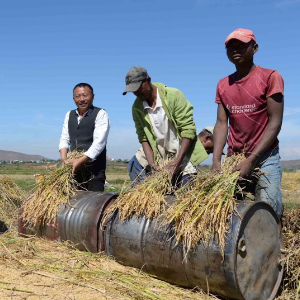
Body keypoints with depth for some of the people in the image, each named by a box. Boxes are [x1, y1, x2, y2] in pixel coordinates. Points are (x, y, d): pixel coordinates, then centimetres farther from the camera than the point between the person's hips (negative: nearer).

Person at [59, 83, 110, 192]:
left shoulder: (100, 114, -6)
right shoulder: (69, 115, 13)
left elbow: (99, 142, -16)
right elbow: (64, 139, 10)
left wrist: (81, 160, -23)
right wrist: (64, 158, -9)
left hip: (94, 168, -5)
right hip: (74, 167, 6)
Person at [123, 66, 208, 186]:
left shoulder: (173, 96, -13)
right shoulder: (137, 108, -1)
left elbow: (188, 130, -15)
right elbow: (143, 138, 1)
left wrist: (177, 162, -22)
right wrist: (152, 164, -14)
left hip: (183, 156, -3)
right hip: (160, 159, 3)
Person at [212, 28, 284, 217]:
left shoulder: (270, 77, -5)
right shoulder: (223, 85, 10)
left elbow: (275, 123, -11)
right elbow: (221, 123, 3)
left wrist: (251, 160, -17)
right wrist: (216, 159, -11)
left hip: (265, 158, -4)